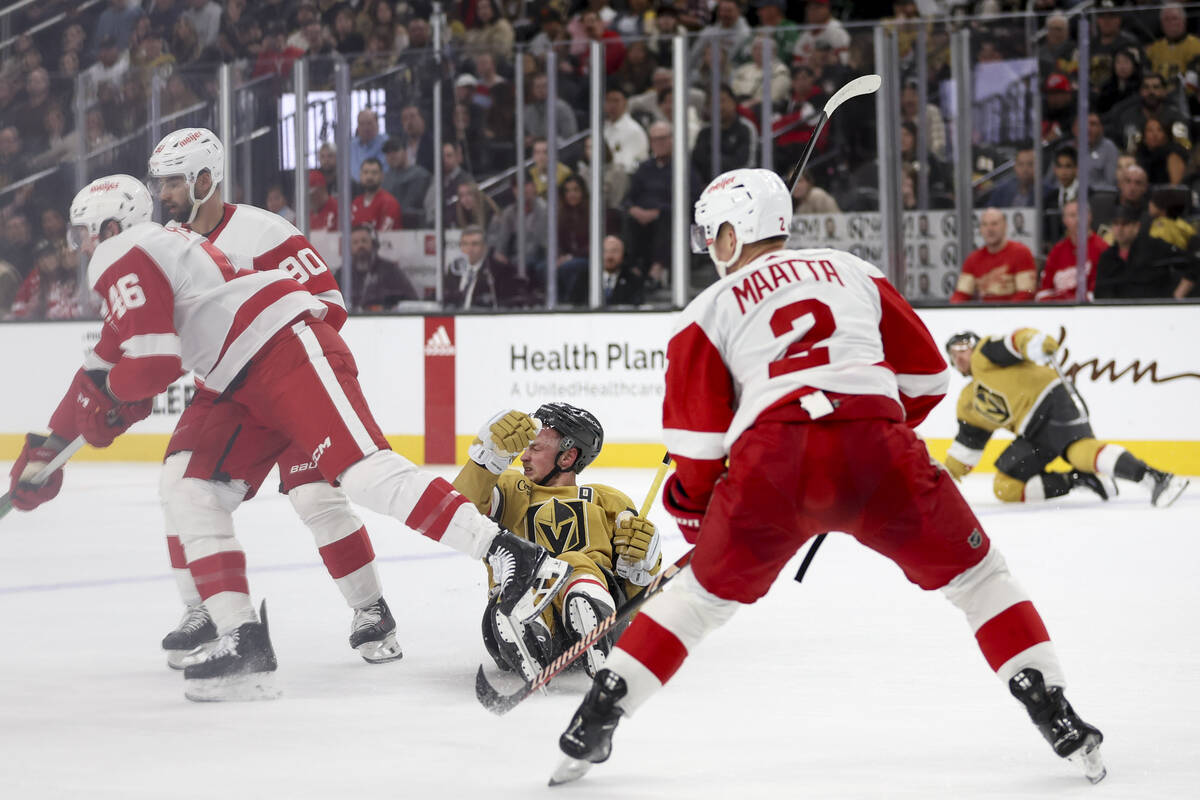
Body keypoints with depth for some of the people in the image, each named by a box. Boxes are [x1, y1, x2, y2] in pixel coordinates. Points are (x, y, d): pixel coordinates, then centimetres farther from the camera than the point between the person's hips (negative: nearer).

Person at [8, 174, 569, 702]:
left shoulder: (124, 259, -2)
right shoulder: (154, 251, 30)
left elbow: (153, 365, -15)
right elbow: (105, 366, 39)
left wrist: (106, 394, 8)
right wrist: (48, 446, 40)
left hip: (291, 348, -11)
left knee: (361, 472, -26)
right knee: (193, 495, 4)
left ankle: (514, 560, -36)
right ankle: (243, 643, -4)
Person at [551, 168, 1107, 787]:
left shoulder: (709, 309, 19)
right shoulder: (854, 272, 25)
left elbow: (697, 439, 14)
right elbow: (925, 377, 25)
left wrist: (693, 510, 29)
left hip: (770, 461, 0)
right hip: (877, 449, 0)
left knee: (704, 591, 20)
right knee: (976, 574, 15)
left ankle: (595, 719, 17)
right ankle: (1056, 719, 5)